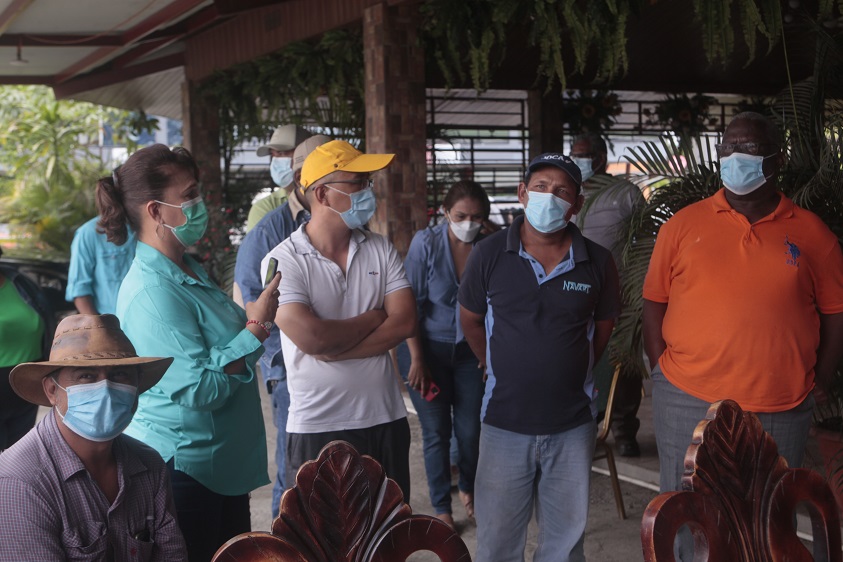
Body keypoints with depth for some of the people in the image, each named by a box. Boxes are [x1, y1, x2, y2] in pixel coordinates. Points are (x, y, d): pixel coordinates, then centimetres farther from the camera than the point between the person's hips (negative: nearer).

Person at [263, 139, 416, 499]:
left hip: (386, 419, 5)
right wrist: (376, 317, -7)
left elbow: (405, 323, -5)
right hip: (317, 428, -4)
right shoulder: (283, 261, -10)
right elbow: (310, 337, -22)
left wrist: (335, 349, -15)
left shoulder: (379, 249, 5)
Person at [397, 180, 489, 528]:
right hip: (428, 349, -2)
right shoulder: (426, 243, -13)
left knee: (470, 429, 6)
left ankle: (468, 488, 35)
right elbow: (410, 304, -11)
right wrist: (417, 359, -12)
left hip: (470, 351, 2)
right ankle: (441, 506, 23)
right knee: (436, 432, 5)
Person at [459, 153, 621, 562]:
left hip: (572, 425, 1)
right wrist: (501, 370, 8)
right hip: (504, 421, -1)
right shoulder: (489, 254, -7)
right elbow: (470, 319, 6)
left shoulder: (597, 262, -5)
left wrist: (574, 371, 8)